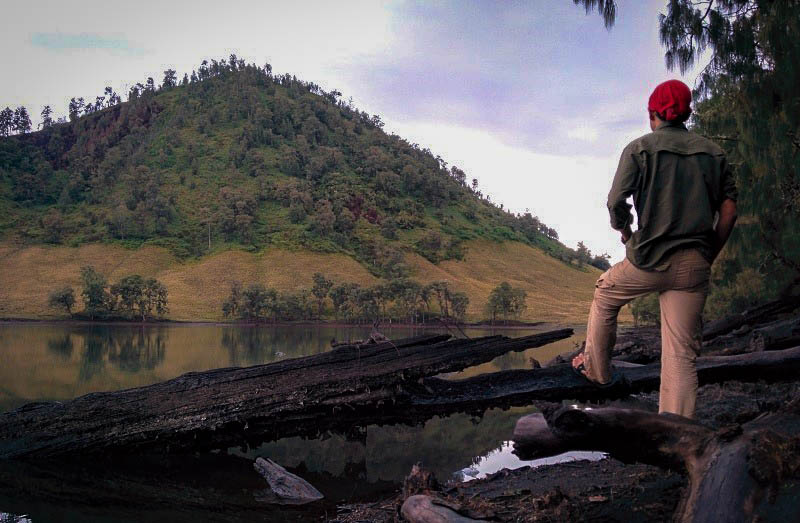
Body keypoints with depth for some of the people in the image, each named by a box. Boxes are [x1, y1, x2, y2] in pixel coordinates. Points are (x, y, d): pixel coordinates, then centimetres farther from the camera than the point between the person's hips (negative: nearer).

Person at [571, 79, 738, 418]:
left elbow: (616, 202, -10)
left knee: (605, 295, 27)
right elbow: (729, 212, 6)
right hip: (694, 267, 3)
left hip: (649, 260, -3)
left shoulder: (640, 148, -1)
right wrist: (707, 257, 14)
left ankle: (596, 369, 37)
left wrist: (625, 232, 10)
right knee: (681, 354, 5)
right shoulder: (713, 152, 11)